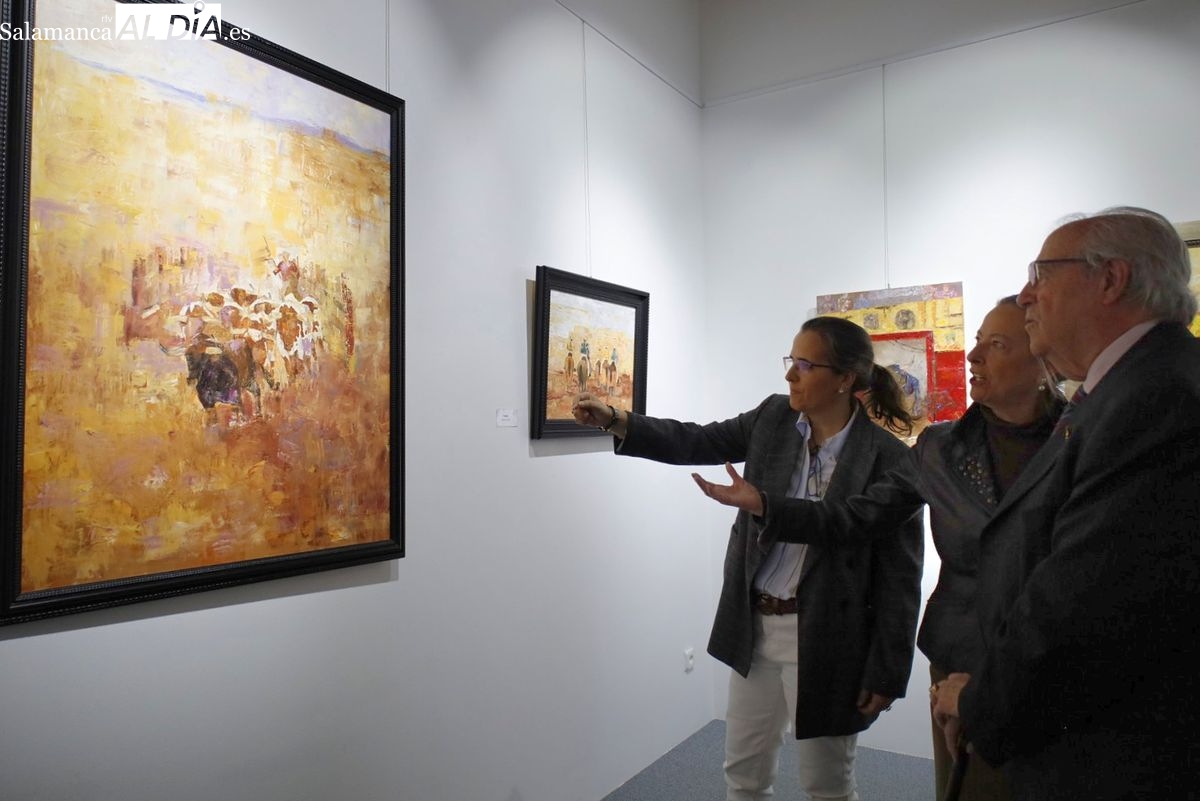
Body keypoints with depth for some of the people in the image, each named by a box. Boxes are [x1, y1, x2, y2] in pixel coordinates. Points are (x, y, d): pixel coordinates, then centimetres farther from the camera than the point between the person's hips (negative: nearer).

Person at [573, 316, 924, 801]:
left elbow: (900, 577, -11)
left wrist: (886, 673, -9)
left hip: (822, 639, -4)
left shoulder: (887, 460, -15)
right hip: (754, 626, 5)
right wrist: (615, 421, -10)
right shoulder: (774, 417, -1)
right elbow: (697, 443, 2)